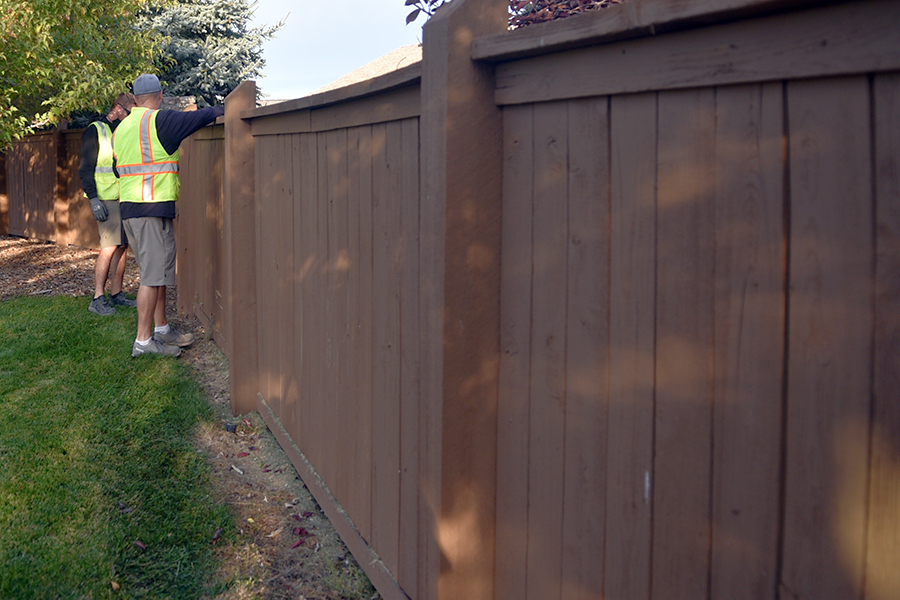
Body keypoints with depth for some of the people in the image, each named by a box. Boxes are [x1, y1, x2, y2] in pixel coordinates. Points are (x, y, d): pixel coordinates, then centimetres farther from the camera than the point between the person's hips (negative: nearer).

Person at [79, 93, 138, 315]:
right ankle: (98, 299, -10)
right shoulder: (95, 131, -4)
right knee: (110, 246, -13)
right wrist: (93, 199, -17)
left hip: (125, 198, 8)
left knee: (122, 246, 7)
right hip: (106, 199, -8)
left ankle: (116, 293, 14)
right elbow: (86, 169, -9)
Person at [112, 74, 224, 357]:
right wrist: (220, 110, 7)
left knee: (155, 270, 17)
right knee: (153, 276, -5)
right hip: (154, 208, -9)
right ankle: (144, 341, -2)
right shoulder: (159, 121, -9)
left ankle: (161, 328, 24)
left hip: (128, 206, 9)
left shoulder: (121, 127, 16)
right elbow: (199, 117, -10)